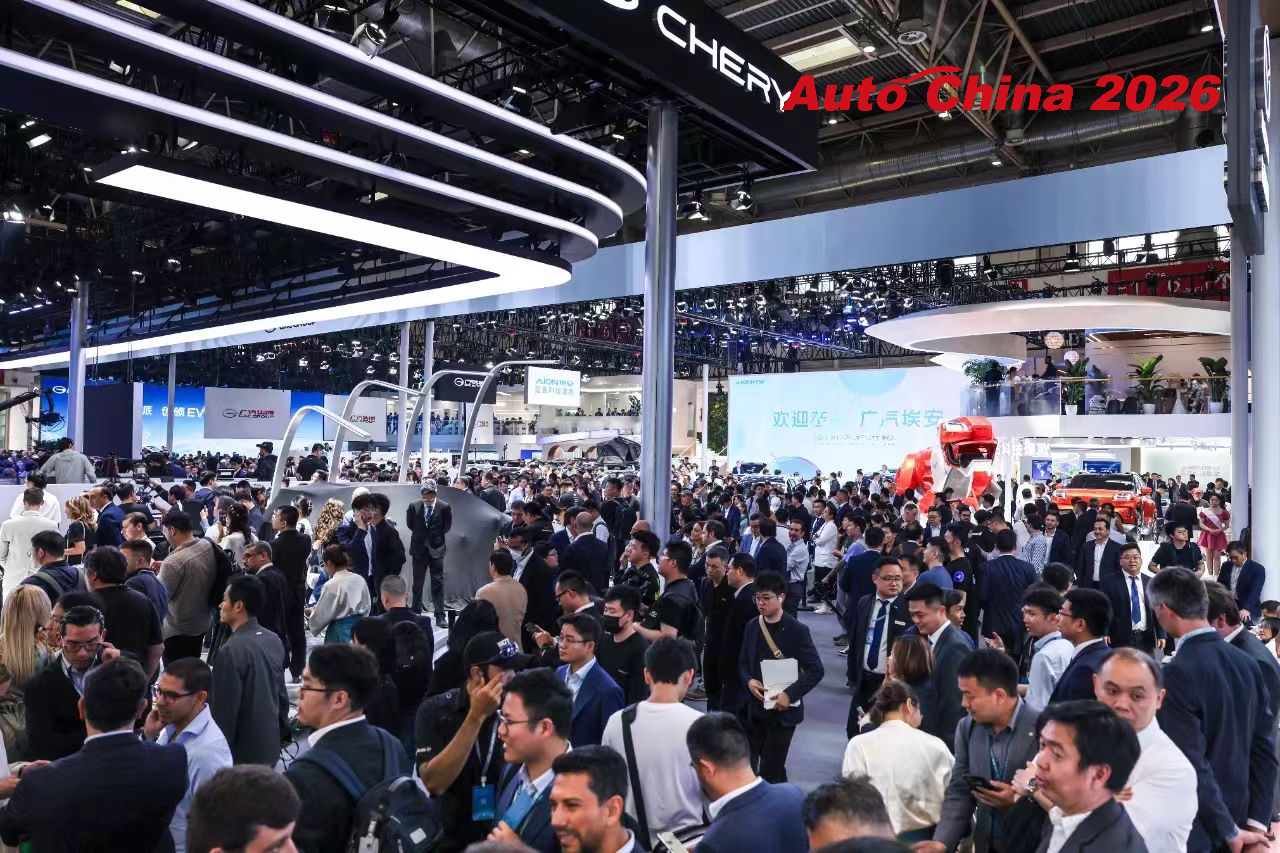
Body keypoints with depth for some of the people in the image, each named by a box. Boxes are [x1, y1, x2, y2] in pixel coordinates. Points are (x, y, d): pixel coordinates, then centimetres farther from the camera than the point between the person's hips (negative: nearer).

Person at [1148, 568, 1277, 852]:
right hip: (1235, 816, 6)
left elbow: (1193, 765, -23)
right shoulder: (1247, 663, -2)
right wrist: (1257, 823, 3)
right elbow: (1265, 749, 1)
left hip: (1190, 829, -6)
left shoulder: (1176, 674, -25)